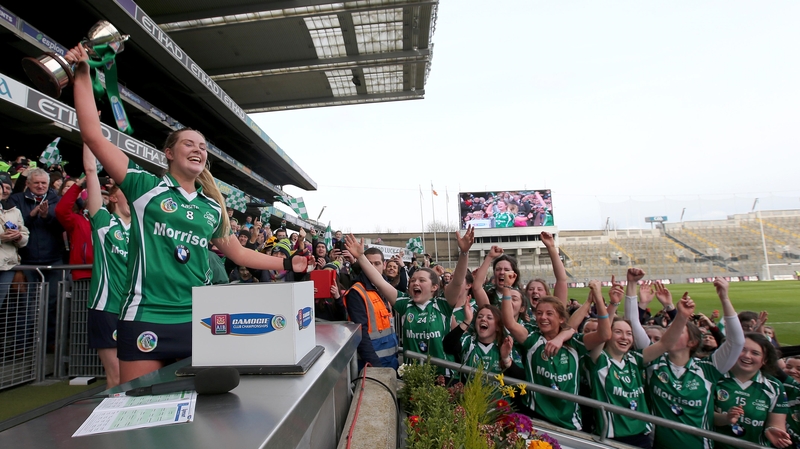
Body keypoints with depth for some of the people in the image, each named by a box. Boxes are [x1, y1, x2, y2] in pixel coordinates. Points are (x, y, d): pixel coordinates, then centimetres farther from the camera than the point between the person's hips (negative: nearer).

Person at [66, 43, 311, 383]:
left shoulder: (212, 208, 12)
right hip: (146, 319, -3)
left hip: (198, 320, 4)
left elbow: (238, 253, 20)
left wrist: (287, 264, 15)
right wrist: (82, 76, -4)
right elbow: (94, 136, -4)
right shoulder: (146, 186, 1)